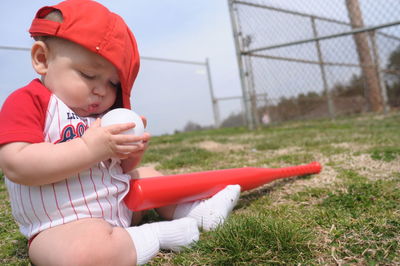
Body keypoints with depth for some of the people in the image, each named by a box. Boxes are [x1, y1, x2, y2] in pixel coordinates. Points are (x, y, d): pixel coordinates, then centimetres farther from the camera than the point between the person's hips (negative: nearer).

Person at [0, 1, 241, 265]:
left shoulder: (103, 114, 10)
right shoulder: (28, 102, -12)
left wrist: (131, 155, -8)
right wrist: (90, 149, -29)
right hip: (63, 226, -8)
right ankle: (158, 234, -17)